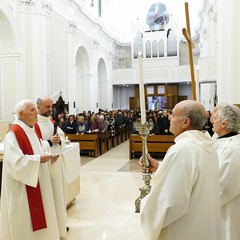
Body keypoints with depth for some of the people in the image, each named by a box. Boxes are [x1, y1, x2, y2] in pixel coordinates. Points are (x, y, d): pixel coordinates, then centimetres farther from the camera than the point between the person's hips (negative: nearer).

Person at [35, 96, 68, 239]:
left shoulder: (52, 122, 10)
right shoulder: (34, 124, -16)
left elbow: (62, 135, 13)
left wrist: (59, 140, -7)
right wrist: (50, 142, -23)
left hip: (57, 160, 8)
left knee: (60, 190, 17)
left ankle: (60, 222, 34)